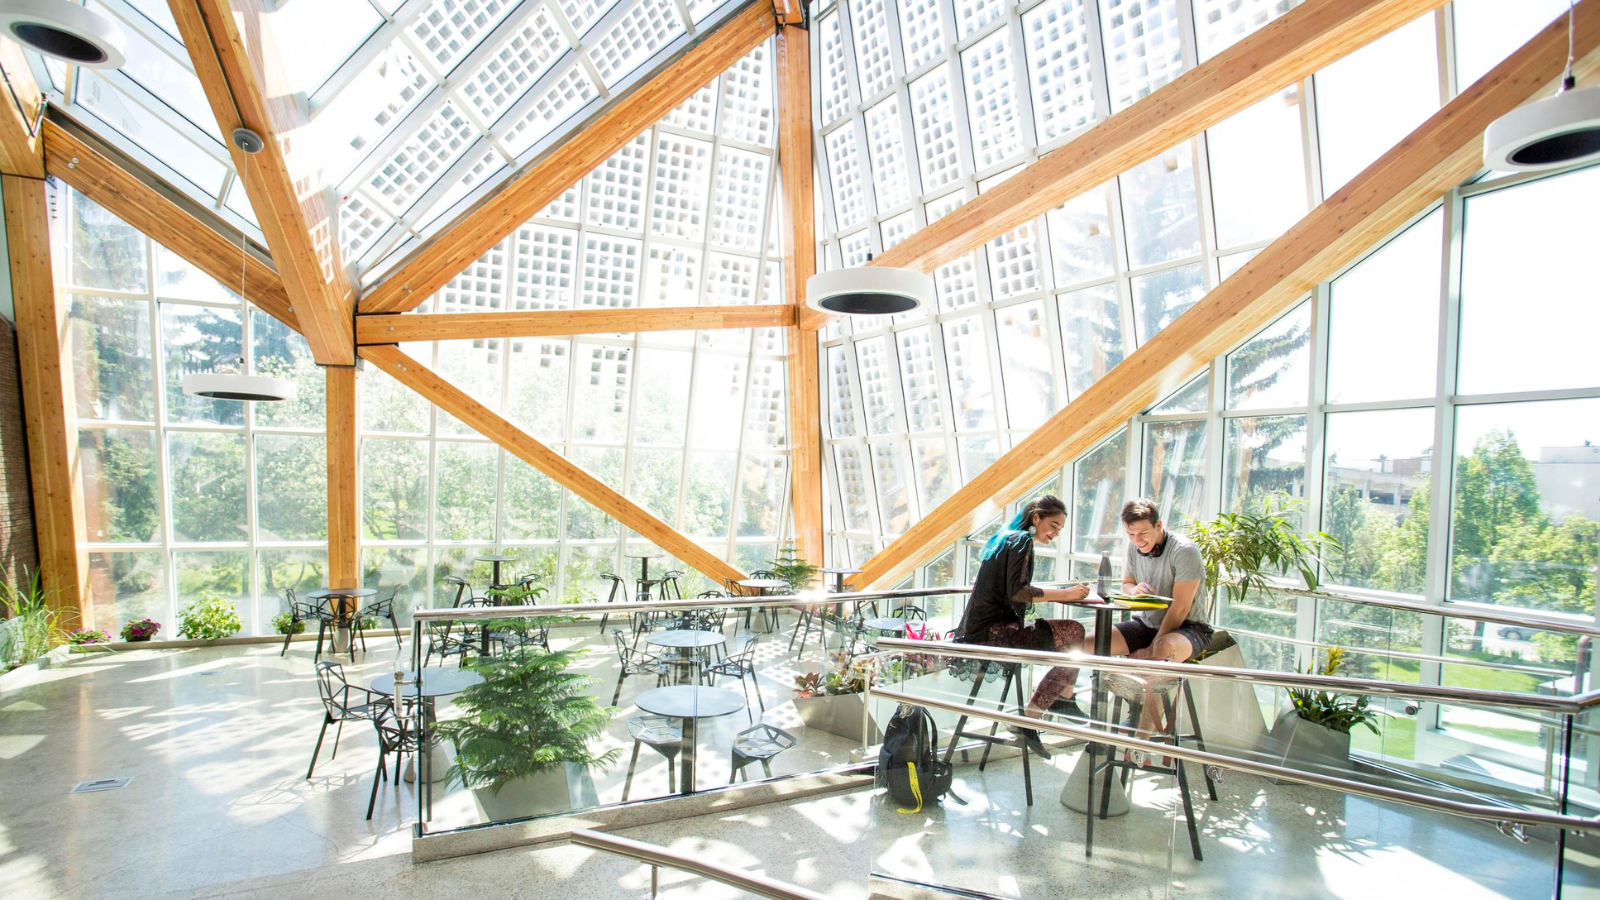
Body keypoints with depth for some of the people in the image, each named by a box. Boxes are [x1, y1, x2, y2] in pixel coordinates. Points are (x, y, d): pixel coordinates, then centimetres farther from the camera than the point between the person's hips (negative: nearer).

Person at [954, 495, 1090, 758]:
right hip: (991, 631, -10)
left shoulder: (1006, 538, 21)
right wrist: (1064, 594, -13)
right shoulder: (1022, 540, -7)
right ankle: (1028, 721, -10)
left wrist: (1060, 593, 15)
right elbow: (1016, 592, -17)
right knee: (1073, 632, -18)